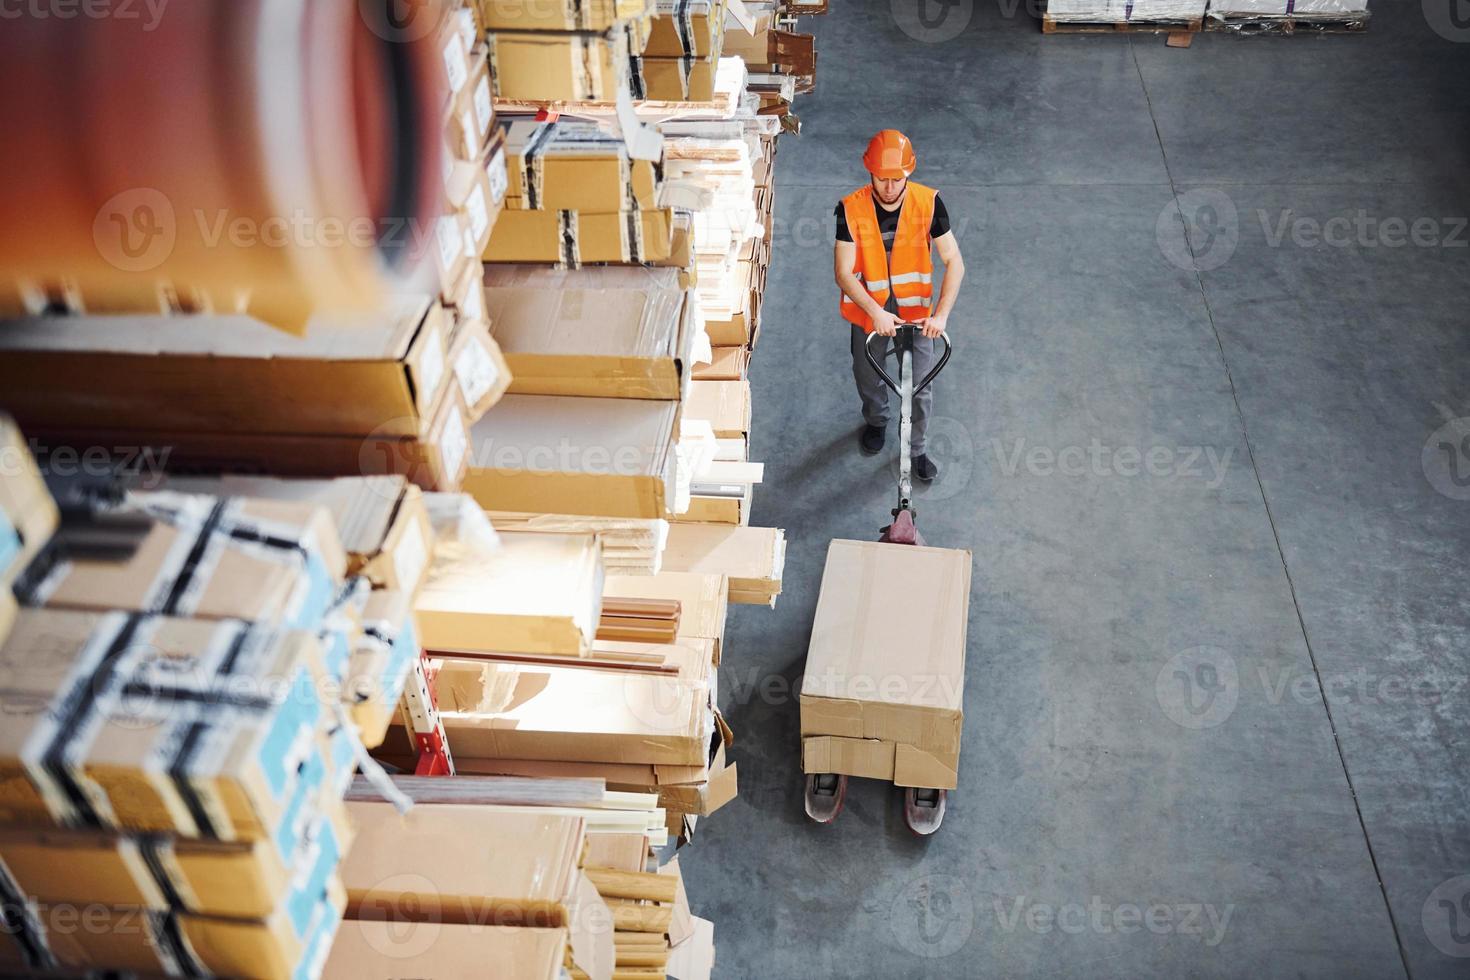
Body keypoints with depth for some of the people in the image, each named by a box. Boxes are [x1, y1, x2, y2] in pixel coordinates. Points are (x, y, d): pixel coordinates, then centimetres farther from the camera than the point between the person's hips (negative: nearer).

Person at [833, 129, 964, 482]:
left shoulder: (928, 202, -19)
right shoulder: (851, 209, -21)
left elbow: (954, 261, -16)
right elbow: (844, 272, -22)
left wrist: (941, 313, -28)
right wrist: (875, 311, -35)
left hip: (917, 312, 0)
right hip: (868, 313, 0)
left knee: (920, 386, 11)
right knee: (868, 378, 23)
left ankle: (916, 448, 37)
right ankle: (876, 421, 56)